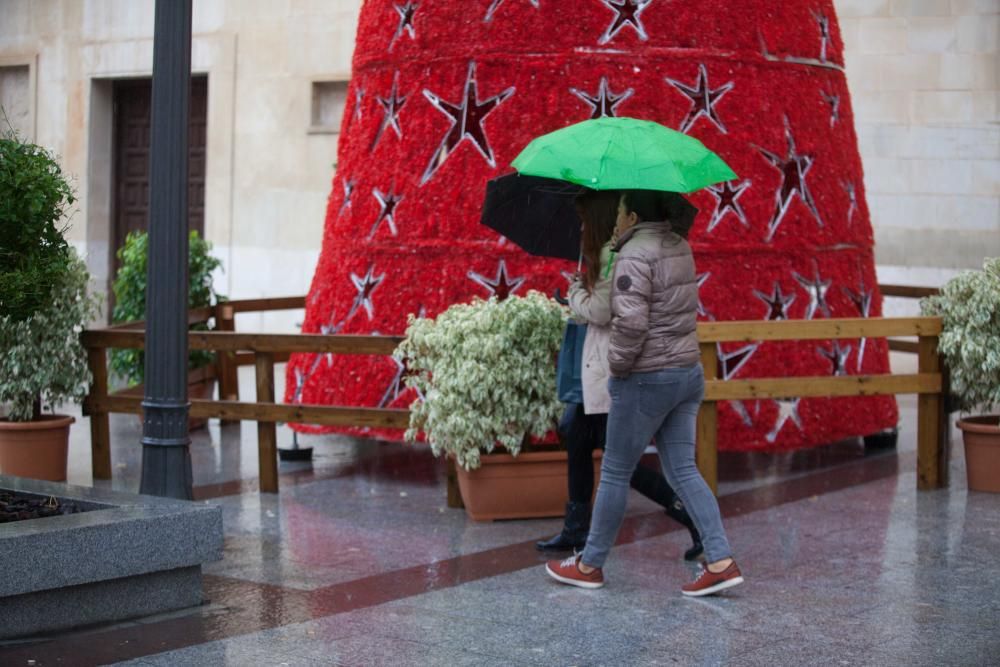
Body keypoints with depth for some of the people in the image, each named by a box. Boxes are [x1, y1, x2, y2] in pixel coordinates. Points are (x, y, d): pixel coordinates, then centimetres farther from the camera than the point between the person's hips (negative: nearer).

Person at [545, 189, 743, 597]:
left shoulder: (634, 256, -17)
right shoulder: (680, 247, 10)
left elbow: (630, 321, -27)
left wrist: (617, 362, -11)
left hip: (646, 380, -8)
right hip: (688, 372, 8)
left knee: (615, 472, 5)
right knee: (683, 470, 10)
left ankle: (590, 565, 17)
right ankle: (721, 562, 2)